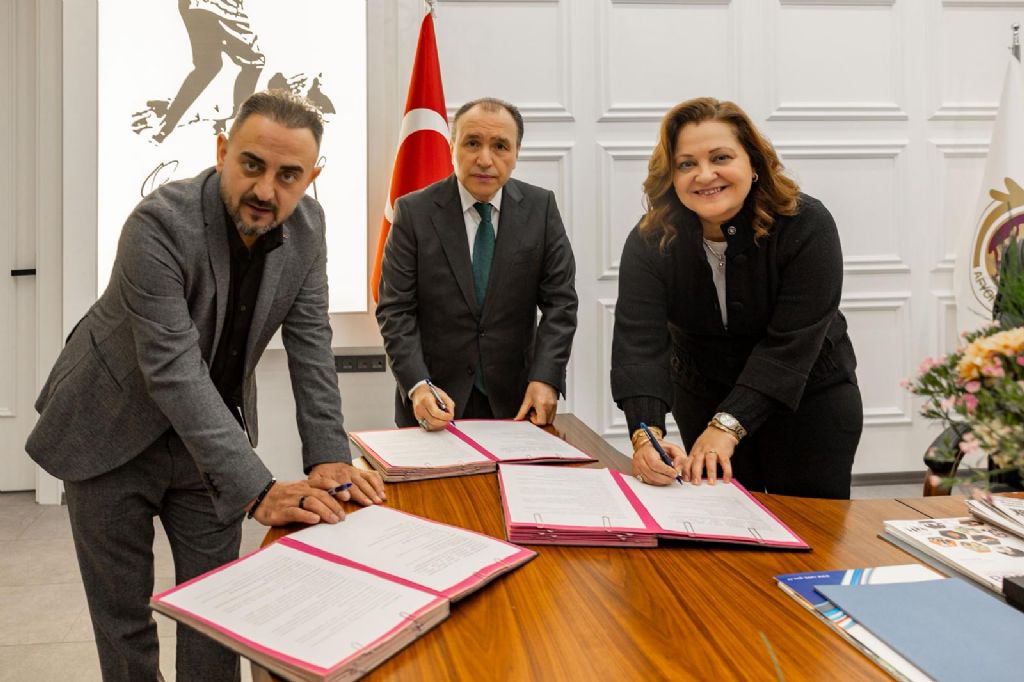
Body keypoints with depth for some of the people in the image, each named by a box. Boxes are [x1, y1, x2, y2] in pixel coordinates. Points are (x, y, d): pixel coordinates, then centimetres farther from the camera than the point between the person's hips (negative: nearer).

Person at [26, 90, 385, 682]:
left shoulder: (307, 224, -10)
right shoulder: (159, 223, -28)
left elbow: (311, 343, -8)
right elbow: (174, 371, -33)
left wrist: (328, 455, -18)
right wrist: (259, 490, -38)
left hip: (209, 433, 4)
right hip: (113, 434, -4)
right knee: (124, 613, 9)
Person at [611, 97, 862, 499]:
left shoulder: (807, 226, -21)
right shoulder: (651, 240, -16)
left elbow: (791, 342, -26)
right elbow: (638, 341, -27)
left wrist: (727, 427, -35)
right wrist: (646, 434, -42)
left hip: (808, 400, -2)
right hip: (703, 400, 2)